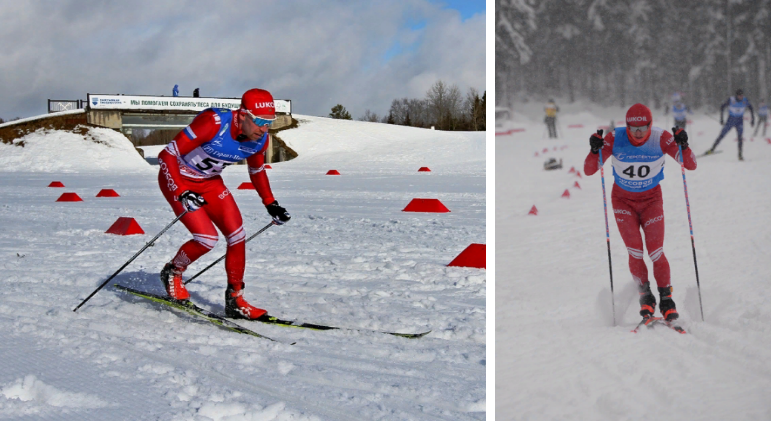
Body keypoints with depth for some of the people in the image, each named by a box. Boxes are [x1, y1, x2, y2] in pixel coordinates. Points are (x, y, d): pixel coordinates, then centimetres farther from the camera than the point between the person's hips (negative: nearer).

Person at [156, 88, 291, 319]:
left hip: (210, 182, 6)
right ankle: (172, 273, 12)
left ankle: (235, 301, 10)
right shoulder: (213, 123, -34)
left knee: (237, 237, -5)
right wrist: (182, 194, -38)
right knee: (208, 238, -17)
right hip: (177, 179, -6)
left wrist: (271, 204, 7)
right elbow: (167, 155, -29)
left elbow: (257, 170, 11)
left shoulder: (260, 139, -13)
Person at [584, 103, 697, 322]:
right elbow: (589, 170, -20)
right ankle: (645, 296, 7)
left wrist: (683, 146, -40)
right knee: (635, 252, -11)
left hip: (651, 199, 0)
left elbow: (691, 165, -21)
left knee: (656, 252, -10)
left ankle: (666, 299, 6)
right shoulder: (615, 139, -21)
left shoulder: (660, 138, -21)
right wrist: (595, 151, -39)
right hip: (623, 200, 0)